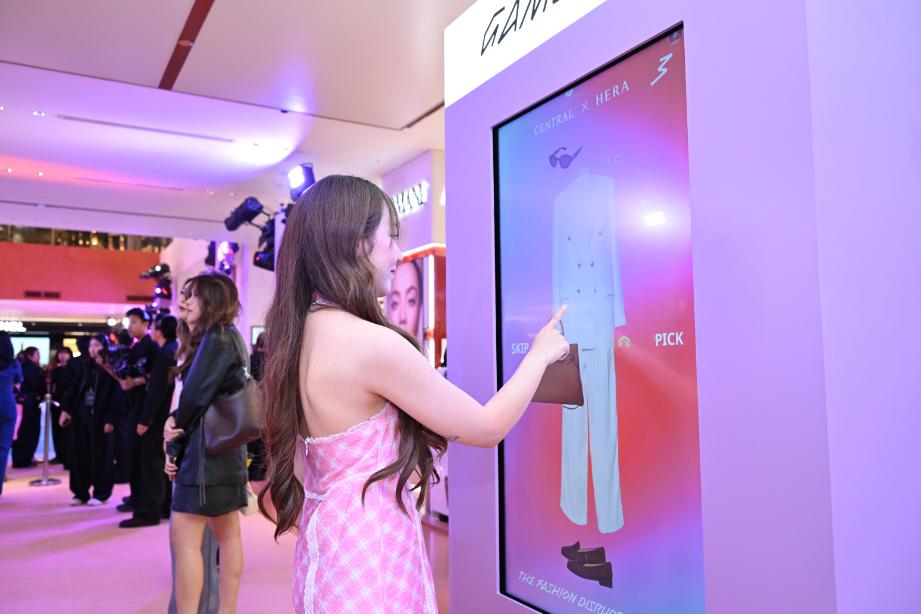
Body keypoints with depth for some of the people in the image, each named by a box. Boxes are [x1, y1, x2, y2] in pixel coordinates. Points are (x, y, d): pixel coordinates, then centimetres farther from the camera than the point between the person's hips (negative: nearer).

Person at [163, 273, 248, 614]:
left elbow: (196, 394, -16)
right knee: (228, 536, 12)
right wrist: (176, 422, -4)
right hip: (225, 448, 10)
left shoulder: (216, 337, -11)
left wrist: (175, 443, -1)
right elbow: (212, 396, 13)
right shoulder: (229, 337, 16)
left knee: (184, 539, -7)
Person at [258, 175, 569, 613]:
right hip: (371, 553, -8)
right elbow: (487, 428, -13)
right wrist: (541, 353, 2)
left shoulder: (301, 333, 2)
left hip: (331, 540, 9)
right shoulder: (371, 342, -24)